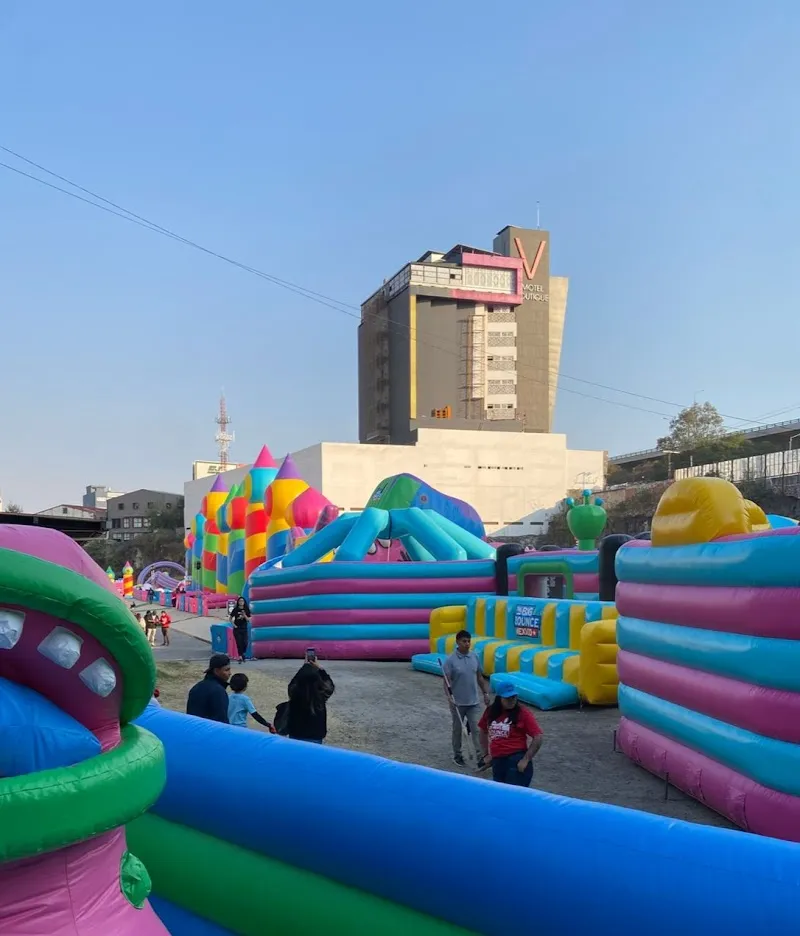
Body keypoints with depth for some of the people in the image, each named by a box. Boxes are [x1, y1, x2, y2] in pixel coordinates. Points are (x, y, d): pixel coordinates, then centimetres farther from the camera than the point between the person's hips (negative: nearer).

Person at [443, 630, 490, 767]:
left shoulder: (475, 657, 1)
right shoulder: (450, 660, -13)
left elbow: (480, 677, 11)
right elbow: (446, 681, -15)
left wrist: (485, 693, 11)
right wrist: (449, 697, -28)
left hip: (474, 702, 3)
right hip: (458, 703, -3)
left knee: (477, 730, -2)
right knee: (458, 730, 13)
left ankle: (481, 759, -2)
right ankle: (457, 755, 29)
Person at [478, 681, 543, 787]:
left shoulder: (523, 714, -8)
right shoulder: (490, 712, 8)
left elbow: (538, 738, -10)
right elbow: (483, 731, 25)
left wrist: (526, 760, -12)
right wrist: (486, 754, 20)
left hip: (517, 761, -6)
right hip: (497, 761, 6)